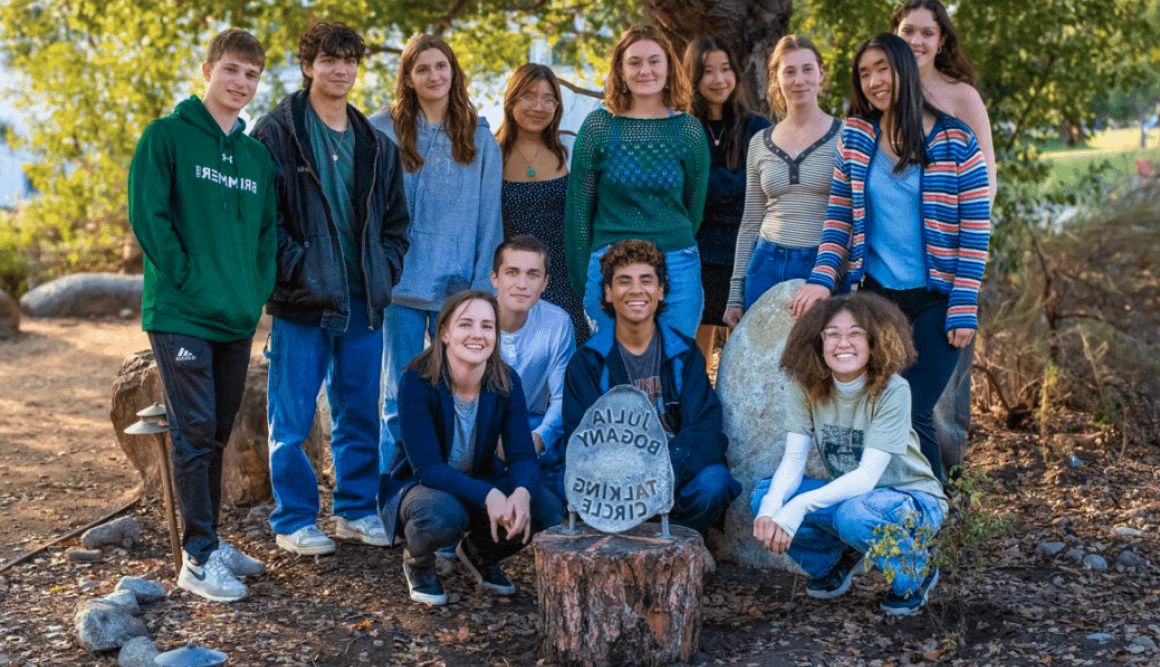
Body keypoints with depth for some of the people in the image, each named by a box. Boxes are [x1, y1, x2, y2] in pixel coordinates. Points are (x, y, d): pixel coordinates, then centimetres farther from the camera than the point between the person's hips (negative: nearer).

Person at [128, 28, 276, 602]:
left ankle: (210, 540, 22)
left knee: (217, 434, 12)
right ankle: (198, 558, -1)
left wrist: (258, 290, 5)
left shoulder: (257, 154, 14)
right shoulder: (167, 136, -3)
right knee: (195, 432, -7)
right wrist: (188, 279, -14)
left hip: (237, 319, 6)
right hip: (180, 314, -6)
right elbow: (146, 214, -10)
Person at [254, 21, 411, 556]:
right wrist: (298, 269, -13)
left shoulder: (376, 144, 14)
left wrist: (385, 269, 5)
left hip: (363, 301, 5)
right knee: (292, 418, 1)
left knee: (361, 413, 12)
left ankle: (356, 510, 25)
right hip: (303, 302, -5)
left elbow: (396, 219, 19)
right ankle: (293, 521, 13)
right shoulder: (278, 133, -2)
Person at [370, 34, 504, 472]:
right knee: (400, 398, 3)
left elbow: (489, 218, 7)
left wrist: (482, 286, 1)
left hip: (458, 285, 1)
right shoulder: (382, 131, 5)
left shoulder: (480, 139, 8)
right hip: (401, 284, -1)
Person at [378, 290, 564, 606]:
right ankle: (417, 560, 0)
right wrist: (488, 496, -43)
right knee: (443, 514, -39)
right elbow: (427, 467, -28)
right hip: (419, 486, -4)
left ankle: (480, 553, 11)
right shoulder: (417, 382, -24)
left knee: (548, 511, -21)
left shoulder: (506, 382, -12)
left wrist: (522, 493, -39)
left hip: (482, 482, 4)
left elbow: (522, 456, -14)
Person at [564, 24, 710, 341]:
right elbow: (579, 205, 3)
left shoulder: (689, 130, 4)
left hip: (678, 269, 1)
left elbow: (695, 206, 12)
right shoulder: (598, 126, 1)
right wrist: (581, 277, 2)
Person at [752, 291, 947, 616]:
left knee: (854, 514, -37)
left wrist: (800, 506, -41)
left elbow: (867, 476, -28)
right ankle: (838, 559, 8)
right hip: (847, 494, 4)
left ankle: (917, 572, -4)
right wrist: (771, 510, -37)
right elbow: (793, 460, -16)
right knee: (766, 494, -19)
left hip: (910, 499, -4)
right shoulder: (806, 387, -10)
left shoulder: (892, 391, -23)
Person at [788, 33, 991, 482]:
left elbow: (975, 231, -5)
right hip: (875, 293, 3)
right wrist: (823, 278, -6)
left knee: (912, 413, -5)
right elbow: (838, 216, 8)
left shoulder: (956, 142, -5)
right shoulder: (855, 137, 5)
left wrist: (963, 307, -10)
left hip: (935, 301, -3)